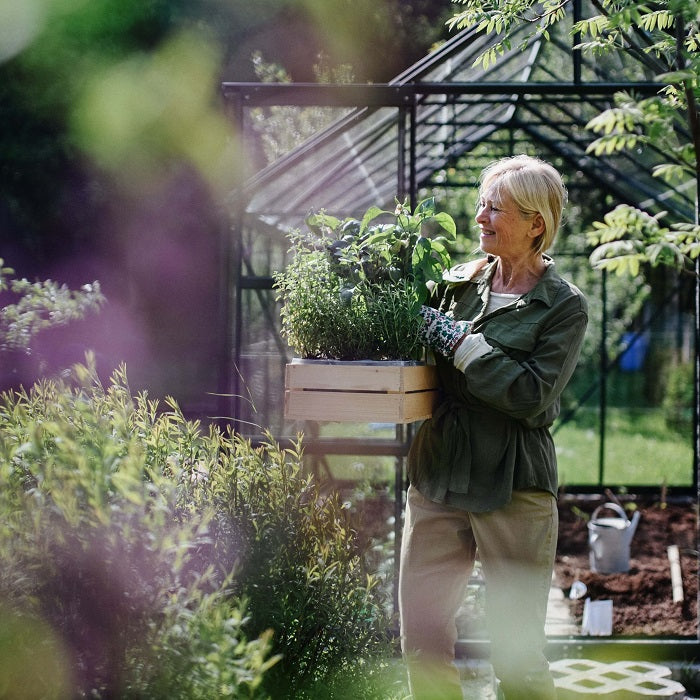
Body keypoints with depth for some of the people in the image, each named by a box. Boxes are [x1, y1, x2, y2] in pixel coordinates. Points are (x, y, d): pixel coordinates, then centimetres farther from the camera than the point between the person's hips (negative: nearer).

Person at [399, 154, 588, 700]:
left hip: (514, 490, -5)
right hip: (436, 480, 5)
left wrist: (458, 342, -15)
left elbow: (532, 395, -16)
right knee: (423, 645, 7)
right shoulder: (456, 283, 10)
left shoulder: (563, 306, -3)